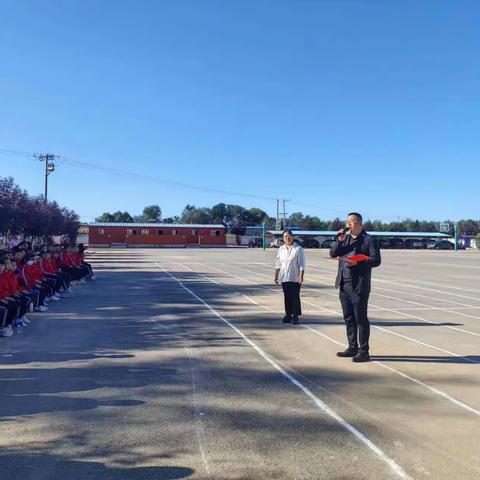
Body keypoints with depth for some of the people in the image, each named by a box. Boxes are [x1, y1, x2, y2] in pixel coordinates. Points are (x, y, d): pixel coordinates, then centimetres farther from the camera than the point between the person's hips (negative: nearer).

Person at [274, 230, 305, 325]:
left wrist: (301, 276, -13)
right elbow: (278, 263, 15)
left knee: (295, 297, -1)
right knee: (287, 297, 10)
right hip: (284, 277, 4)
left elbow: (301, 263, -7)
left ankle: (295, 316, 5)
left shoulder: (298, 248, -5)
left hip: (295, 278, -4)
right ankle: (288, 315, 20)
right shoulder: (281, 249, 9)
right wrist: (276, 275, 12)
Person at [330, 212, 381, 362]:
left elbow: (376, 260, -12)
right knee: (348, 318, 13)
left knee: (361, 318, -1)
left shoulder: (369, 240, -5)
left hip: (359, 286, -7)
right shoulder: (345, 239, 15)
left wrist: (358, 263, -24)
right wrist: (340, 240, -5)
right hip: (344, 285, 7)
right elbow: (333, 254, 9)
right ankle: (352, 348, 25)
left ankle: (363, 351, 8)